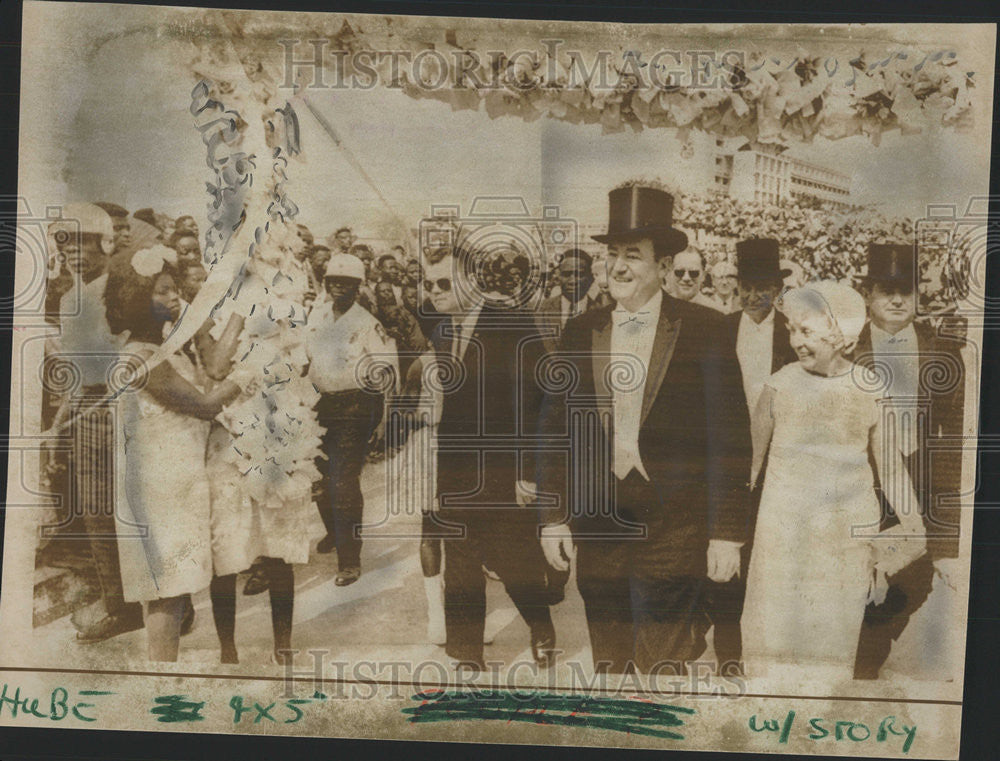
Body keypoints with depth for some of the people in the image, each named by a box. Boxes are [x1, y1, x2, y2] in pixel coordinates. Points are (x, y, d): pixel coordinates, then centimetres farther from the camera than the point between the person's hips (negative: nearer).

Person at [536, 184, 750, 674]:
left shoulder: (702, 330, -1)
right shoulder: (581, 332, 8)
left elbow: (729, 436, -3)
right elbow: (556, 428, 10)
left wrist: (727, 532, -6)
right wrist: (553, 518, 7)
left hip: (674, 528, -3)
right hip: (598, 526, 4)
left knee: (660, 668, -6)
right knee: (609, 666, 11)